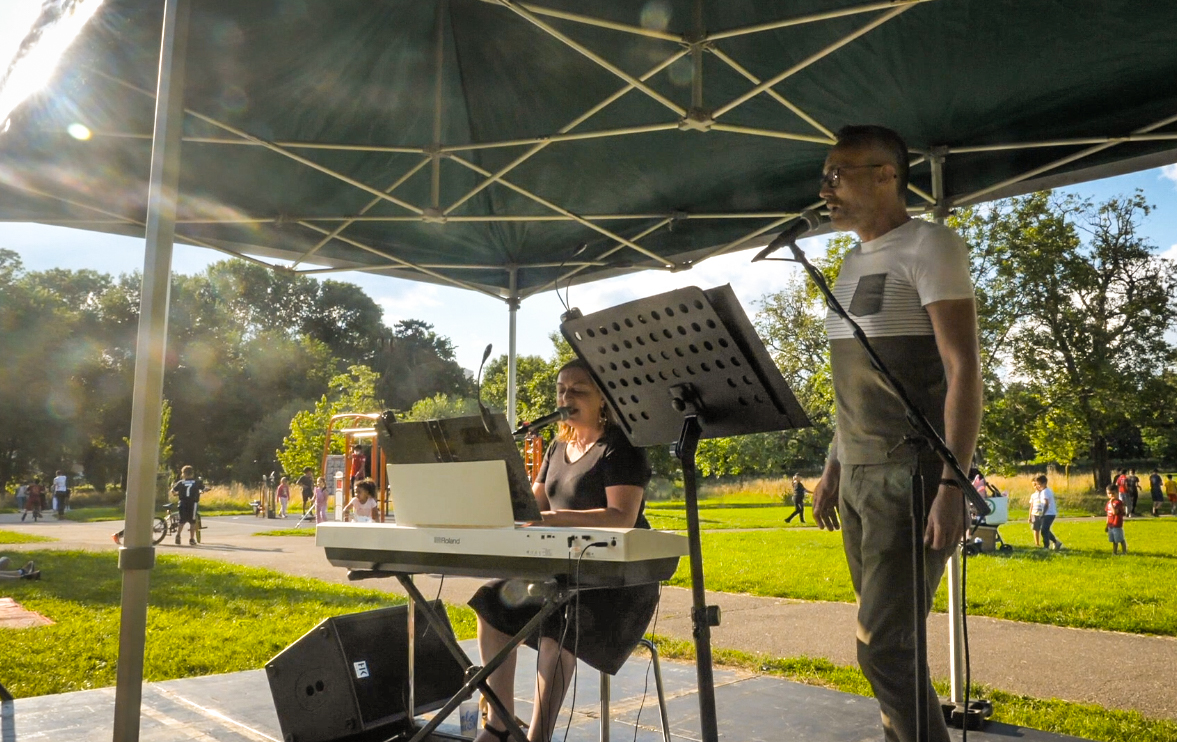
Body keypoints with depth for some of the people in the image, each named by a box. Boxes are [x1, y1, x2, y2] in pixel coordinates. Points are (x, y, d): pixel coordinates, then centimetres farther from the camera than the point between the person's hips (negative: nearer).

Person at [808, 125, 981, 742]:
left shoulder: (928, 246, -5)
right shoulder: (853, 264, 18)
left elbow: (964, 369, -14)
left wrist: (952, 487, -20)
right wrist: (832, 470, 18)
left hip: (911, 476, -8)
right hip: (858, 478, 8)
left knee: (882, 648, -11)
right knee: (886, 642, 11)